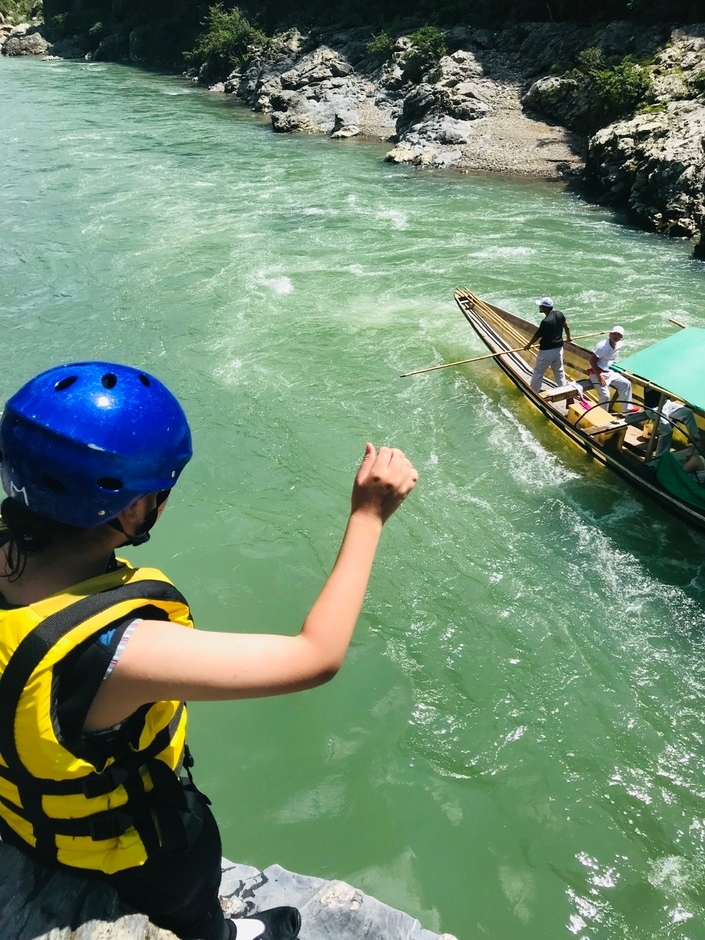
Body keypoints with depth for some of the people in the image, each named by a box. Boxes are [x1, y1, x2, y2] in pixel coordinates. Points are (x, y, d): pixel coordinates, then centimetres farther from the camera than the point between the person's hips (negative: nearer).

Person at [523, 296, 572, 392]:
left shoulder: (545, 322, -26)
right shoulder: (559, 314, -5)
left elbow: (537, 336, -13)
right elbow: (567, 327, 10)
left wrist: (528, 345, 4)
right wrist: (568, 338, 29)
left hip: (546, 351, -7)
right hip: (558, 349, 7)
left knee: (538, 372, 9)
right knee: (559, 370, 22)